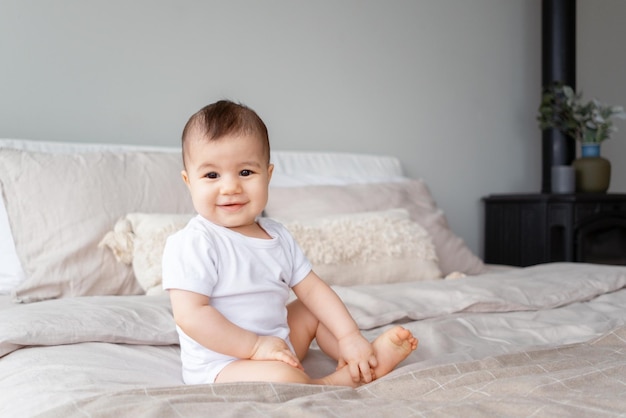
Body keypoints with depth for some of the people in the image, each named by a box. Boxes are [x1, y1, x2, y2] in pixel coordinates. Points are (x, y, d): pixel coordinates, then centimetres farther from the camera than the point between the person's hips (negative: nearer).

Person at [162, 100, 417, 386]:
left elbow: (312, 289, 7)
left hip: (277, 346, 9)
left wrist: (350, 337, -5)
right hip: (220, 367, -8)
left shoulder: (277, 236, 5)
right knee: (281, 377, -33)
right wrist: (255, 345, -24)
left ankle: (370, 360, 3)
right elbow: (190, 316, -25)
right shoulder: (191, 244, -19)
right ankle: (340, 381, -8)